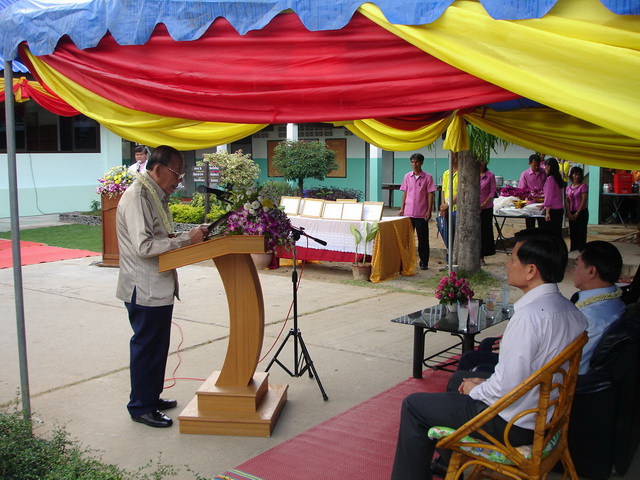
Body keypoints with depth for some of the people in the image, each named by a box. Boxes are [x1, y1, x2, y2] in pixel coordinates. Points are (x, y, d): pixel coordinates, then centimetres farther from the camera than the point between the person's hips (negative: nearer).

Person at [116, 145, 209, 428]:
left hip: (159, 286, 10)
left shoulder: (156, 195, 13)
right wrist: (186, 239, -23)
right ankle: (140, 407, 15)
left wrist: (191, 235, 3)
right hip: (144, 289, -10)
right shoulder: (135, 198, -18)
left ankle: (151, 397, 32)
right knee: (146, 347, 1)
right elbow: (144, 246, -26)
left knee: (157, 346, 18)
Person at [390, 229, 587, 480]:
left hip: (514, 424, -9)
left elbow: (507, 387, -27)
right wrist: (486, 383, 9)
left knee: (414, 405, 1)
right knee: (460, 377, 31)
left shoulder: (529, 317, -29)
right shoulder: (571, 311, -1)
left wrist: (476, 390, -7)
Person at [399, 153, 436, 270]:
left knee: (423, 239, 3)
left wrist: (429, 210, -8)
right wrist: (402, 208, 5)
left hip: (422, 213, -3)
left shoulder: (427, 177, -2)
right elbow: (404, 193, 11)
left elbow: (430, 195, -3)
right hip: (408, 212, 3)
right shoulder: (407, 176, 8)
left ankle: (424, 262, 11)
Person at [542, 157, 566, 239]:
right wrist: (544, 205, 33)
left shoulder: (550, 178, -11)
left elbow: (549, 196, -16)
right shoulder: (558, 178, 13)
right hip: (560, 209, 8)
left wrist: (547, 212, -18)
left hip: (552, 210, -8)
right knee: (558, 233, 11)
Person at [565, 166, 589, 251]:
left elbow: (584, 201, -10)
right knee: (572, 233, 8)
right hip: (572, 214, 5)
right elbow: (567, 201, 10)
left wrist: (577, 213, -12)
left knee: (581, 233, -3)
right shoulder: (568, 188, 11)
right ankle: (573, 250, 15)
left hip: (581, 212, -5)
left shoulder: (583, 186, -5)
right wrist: (569, 213, -3)